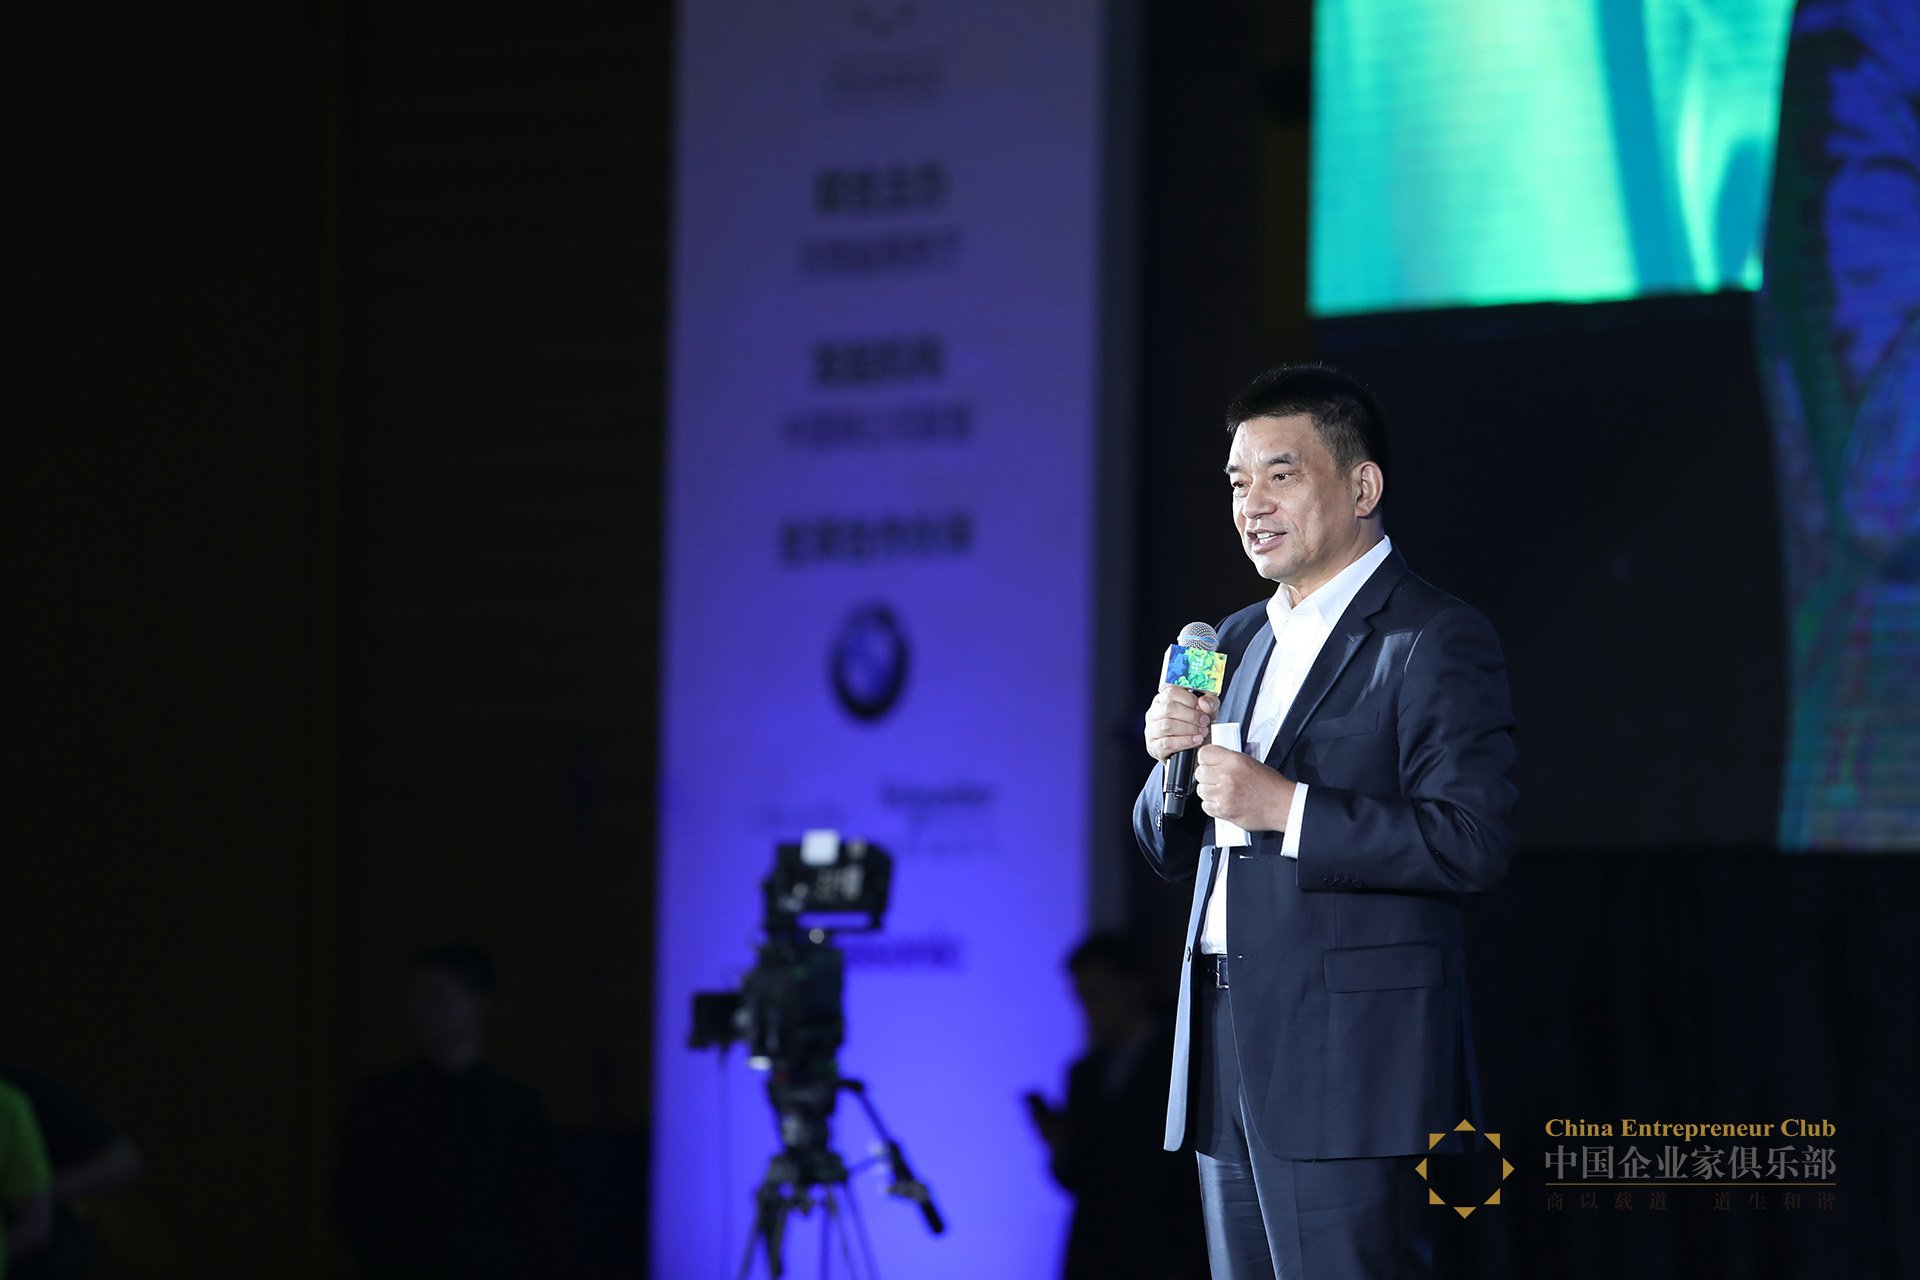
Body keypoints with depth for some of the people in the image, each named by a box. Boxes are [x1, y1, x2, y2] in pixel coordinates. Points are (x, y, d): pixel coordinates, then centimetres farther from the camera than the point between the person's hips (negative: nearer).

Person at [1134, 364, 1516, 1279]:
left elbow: (1473, 843, -18)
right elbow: (1172, 852, 22)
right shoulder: (1242, 641, 19)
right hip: (1228, 1059, 8)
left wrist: (1286, 807, -21)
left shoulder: (1436, 641, -6)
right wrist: (1174, 758, 0)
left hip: (1350, 1064, -8)